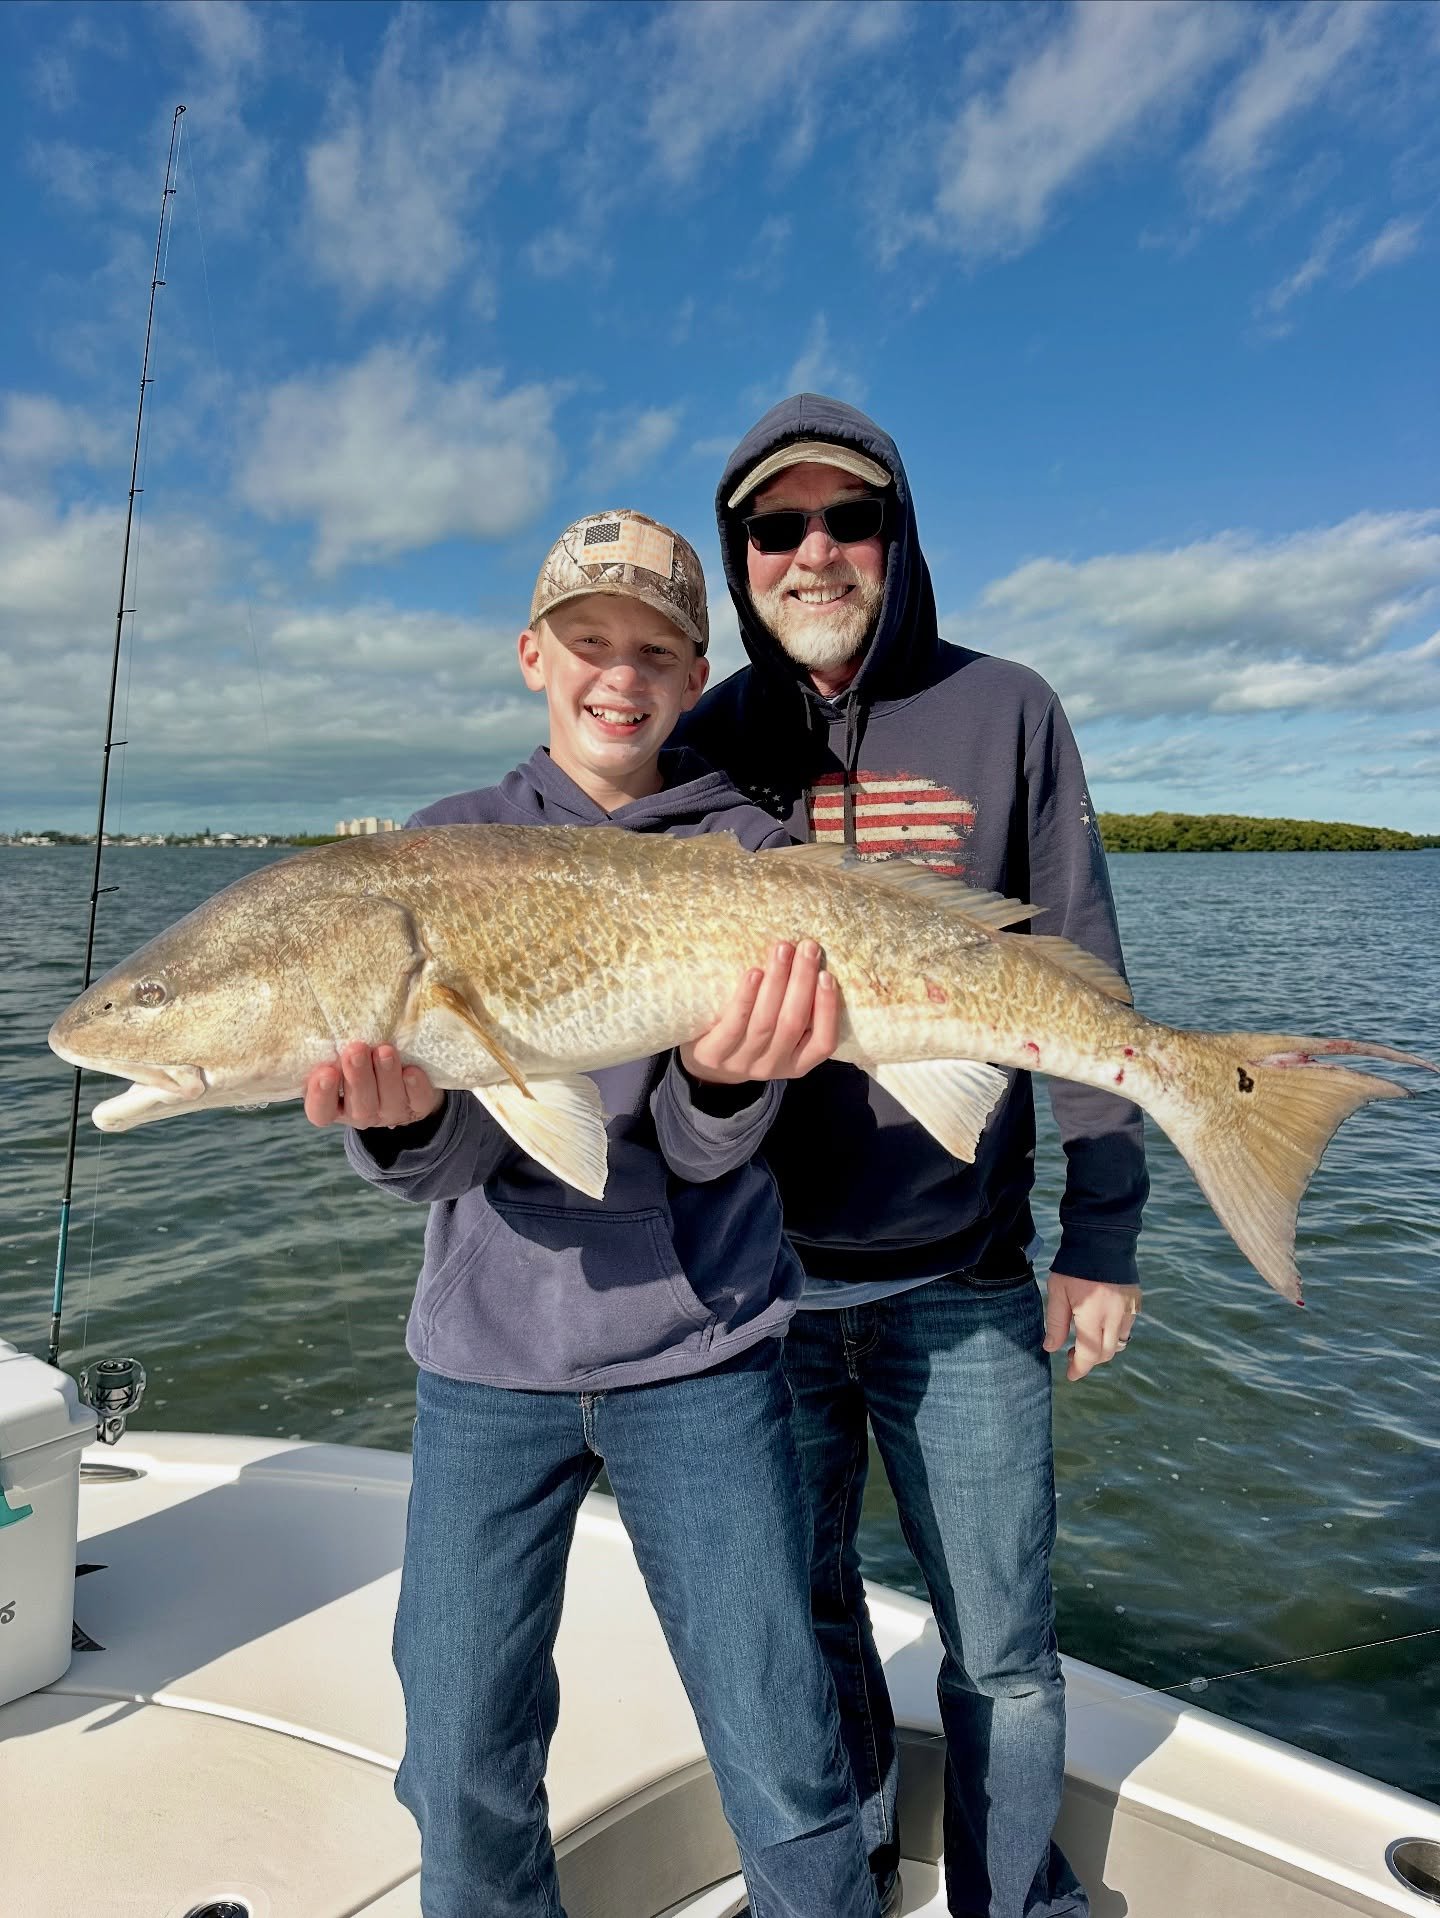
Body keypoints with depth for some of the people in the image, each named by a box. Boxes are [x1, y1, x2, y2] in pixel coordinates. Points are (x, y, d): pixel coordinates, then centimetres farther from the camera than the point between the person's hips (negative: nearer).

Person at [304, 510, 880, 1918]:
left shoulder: (743, 851, 0)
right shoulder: (451, 844, 3)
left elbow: (701, 1149, -9)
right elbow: (443, 1161, -8)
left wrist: (724, 1077, -31)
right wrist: (402, 1116, -30)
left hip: (699, 1347, -1)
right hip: (486, 1354, 2)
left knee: (783, 1777, 6)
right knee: (462, 1777, 13)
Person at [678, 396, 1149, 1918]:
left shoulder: (1000, 713, 0)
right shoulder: (703, 747, 4)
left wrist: (1101, 1238, -2)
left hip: (958, 1282, -1)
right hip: (756, 1278, 2)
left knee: (999, 1650, 12)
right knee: (797, 1618, 20)